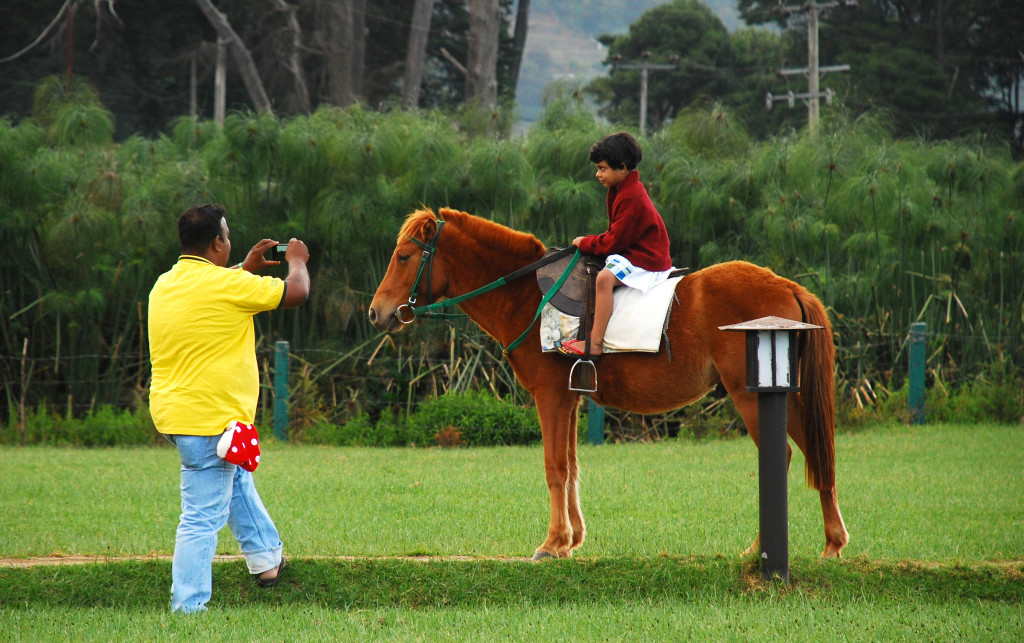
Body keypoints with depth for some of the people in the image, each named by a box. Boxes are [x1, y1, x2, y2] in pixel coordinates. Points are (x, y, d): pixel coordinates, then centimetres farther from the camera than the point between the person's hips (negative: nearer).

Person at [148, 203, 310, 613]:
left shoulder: (166, 284, 8)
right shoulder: (226, 283, -17)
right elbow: (295, 294, -7)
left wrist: (247, 269, 31)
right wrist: (297, 261, 13)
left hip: (173, 410, 10)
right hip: (209, 419, -10)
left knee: (236, 475, 32)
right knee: (202, 519, -7)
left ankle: (266, 559, 42)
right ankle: (188, 609, -8)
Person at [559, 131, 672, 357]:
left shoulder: (631, 198, -22)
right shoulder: (619, 191, 11)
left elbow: (615, 242, -21)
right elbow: (615, 235, 17)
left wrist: (585, 243, -9)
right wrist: (588, 242, 4)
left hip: (646, 260, -12)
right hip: (630, 252, 12)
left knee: (604, 278, -30)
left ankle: (595, 344, -32)